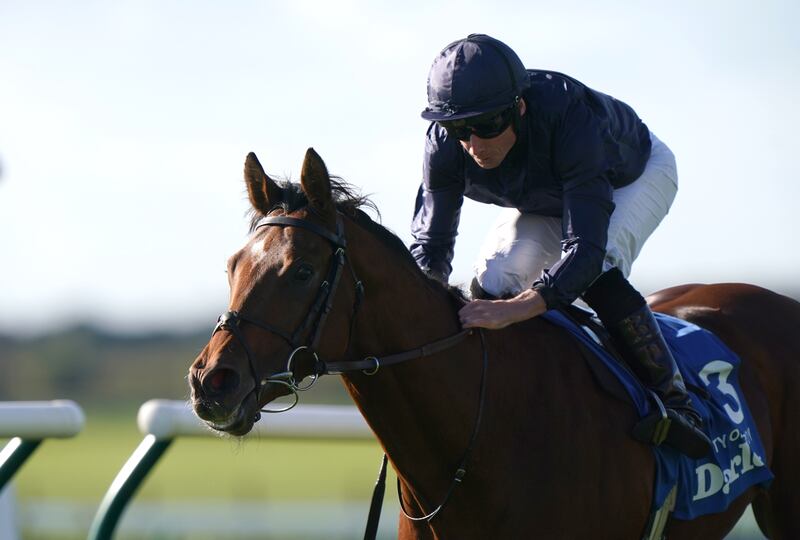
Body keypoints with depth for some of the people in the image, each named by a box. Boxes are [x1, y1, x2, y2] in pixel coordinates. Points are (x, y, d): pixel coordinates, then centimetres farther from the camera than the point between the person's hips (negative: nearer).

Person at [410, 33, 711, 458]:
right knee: (491, 284, -17)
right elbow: (430, 240, -25)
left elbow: (585, 248, -51)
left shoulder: (571, 118, -46)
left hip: (636, 176, -5)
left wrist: (517, 309, -65)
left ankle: (676, 402, -25)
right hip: (542, 199, 5)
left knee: (597, 275, -32)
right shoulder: (445, 143, -31)